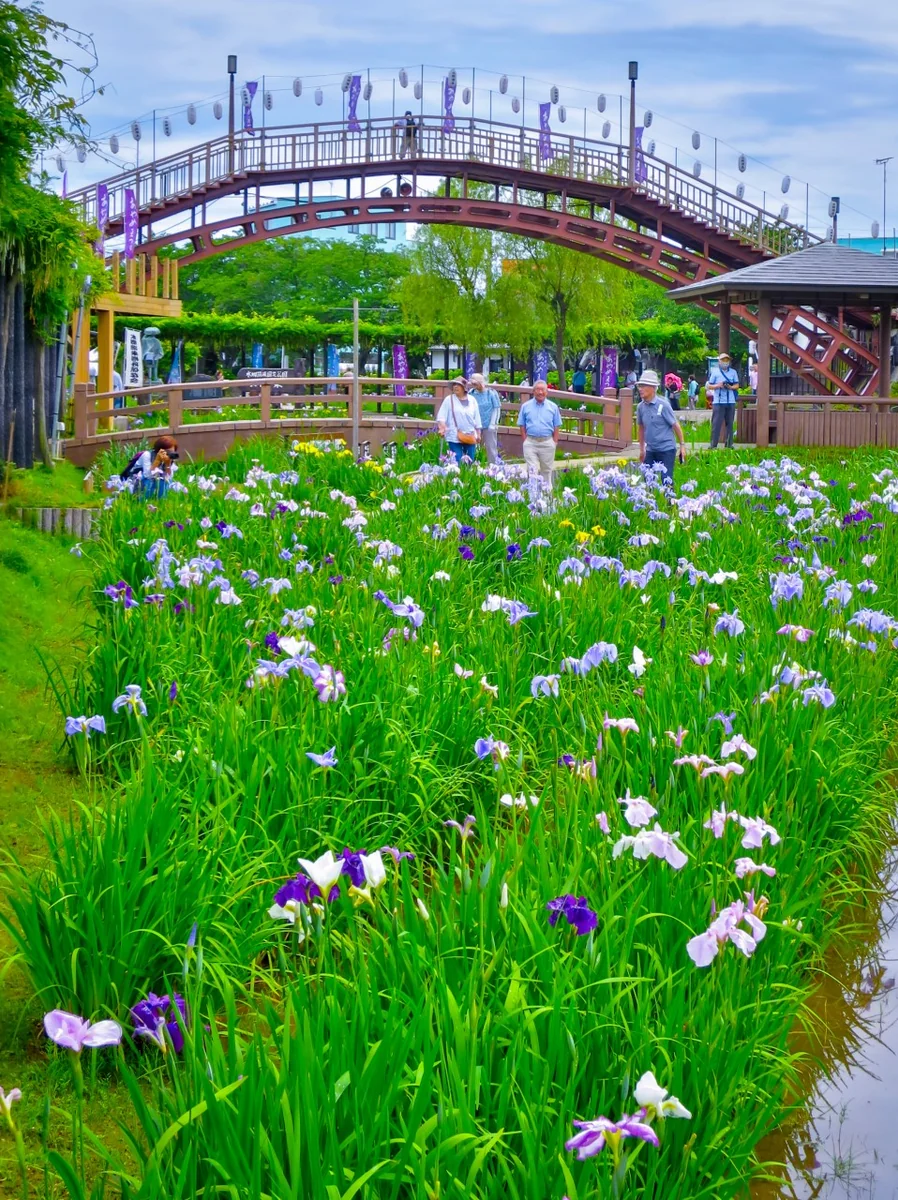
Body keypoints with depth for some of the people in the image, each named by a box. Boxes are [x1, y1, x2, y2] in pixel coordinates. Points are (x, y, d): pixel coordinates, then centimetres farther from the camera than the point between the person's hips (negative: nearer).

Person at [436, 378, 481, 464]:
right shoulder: (449, 399, -1)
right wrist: (442, 428, -23)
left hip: (470, 437, 3)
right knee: (457, 462, -7)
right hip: (454, 437, -3)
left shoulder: (472, 400, 8)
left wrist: (478, 434, 13)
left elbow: (477, 418, 13)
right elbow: (441, 416, -6)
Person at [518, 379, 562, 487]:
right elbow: (522, 426, 6)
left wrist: (554, 442, -2)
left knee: (546, 471, 10)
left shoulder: (553, 407, 4)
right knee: (532, 471, -6)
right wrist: (526, 441, -3)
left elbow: (556, 427, 6)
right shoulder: (525, 406, 4)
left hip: (547, 443, 1)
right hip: (530, 442, -1)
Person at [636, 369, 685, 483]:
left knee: (667, 480, -5)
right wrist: (641, 449, 20)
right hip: (650, 450, 5)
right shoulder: (641, 407, 2)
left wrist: (682, 445, -4)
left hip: (666, 449, -5)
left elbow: (675, 425, -7)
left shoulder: (663, 405, -13)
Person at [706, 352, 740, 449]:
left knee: (729, 423, 5)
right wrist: (718, 386, -15)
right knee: (716, 423, -6)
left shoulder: (733, 372, 12)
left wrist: (731, 387, -9)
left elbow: (737, 385, 13)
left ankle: (729, 444, 10)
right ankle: (713, 445, -4)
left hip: (731, 402, 3)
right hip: (718, 402, -3)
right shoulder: (714, 372, 3)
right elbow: (709, 386, 4)